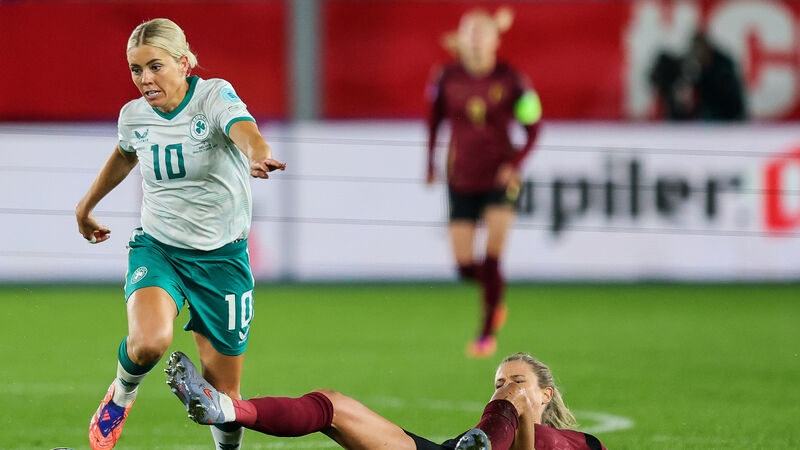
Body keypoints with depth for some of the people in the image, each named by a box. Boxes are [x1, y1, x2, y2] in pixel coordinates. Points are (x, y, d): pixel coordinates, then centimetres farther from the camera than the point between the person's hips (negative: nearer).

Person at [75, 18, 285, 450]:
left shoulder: (215, 95, -15)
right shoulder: (133, 115, -3)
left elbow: (244, 131, -38)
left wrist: (258, 155, -62)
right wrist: (86, 206, 36)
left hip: (220, 254, -1)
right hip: (156, 247, 2)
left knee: (223, 392, 2)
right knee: (149, 342, -30)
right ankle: (122, 393, 4)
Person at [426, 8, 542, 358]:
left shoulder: (509, 80, -8)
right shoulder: (448, 78, -3)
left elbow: (532, 127, 1)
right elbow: (434, 119, 13)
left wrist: (515, 163, -12)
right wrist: (430, 163, 8)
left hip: (499, 178, -2)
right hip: (461, 181, 2)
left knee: (492, 261, -12)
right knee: (465, 267, 1)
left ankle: (488, 332, 2)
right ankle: (496, 299, 33)